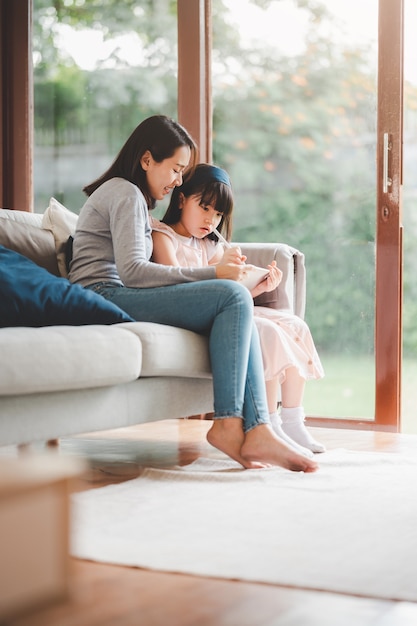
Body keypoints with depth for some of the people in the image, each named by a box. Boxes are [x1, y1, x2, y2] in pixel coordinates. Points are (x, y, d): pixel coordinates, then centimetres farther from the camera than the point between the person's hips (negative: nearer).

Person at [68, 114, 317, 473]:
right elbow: (131, 270, -16)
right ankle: (228, 424, -23)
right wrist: (211, 275, -14)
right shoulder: (125, 193, -2)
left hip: (122, 300, 9)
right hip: (105, 297, -9)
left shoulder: (137, 200, 30)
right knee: (233, 295, -21)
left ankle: (257, 430, -24)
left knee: (238, 306, -8)